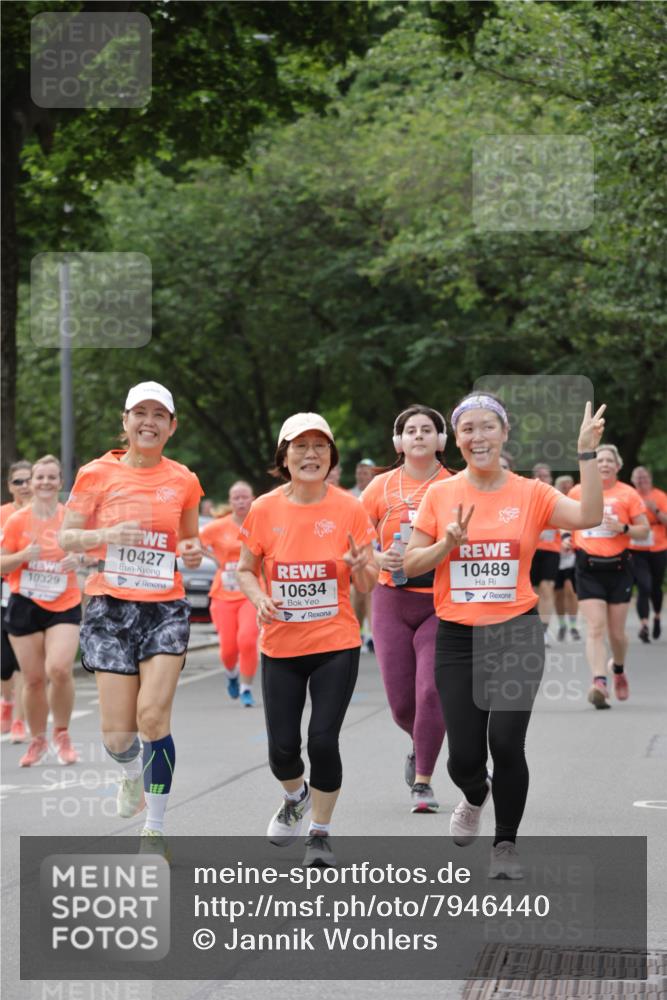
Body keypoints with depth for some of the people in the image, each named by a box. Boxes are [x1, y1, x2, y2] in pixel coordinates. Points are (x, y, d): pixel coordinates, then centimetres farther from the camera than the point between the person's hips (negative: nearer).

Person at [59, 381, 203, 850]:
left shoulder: (183, 481, 6)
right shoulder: (99, 474, 0)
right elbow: (67, 537, 0)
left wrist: (194, 552, -3)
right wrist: (107, 535, -18)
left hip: (166, 607, 1)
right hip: (111, 606, 0)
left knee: (153, 716, -15)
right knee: (117, 733, -3)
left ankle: (155, 831, -4)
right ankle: (132, 772, 35)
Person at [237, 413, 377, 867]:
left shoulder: (349, 509, -5)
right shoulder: (264, 510, -3)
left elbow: (368, 584, 0)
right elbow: (246, 569, 9)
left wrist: (360, 566, -22)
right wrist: (259, 598, -12)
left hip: (336, 645, -1)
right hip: (281, 646, 1)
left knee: (323, 740, -10)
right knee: (283, 748, 2)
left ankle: (321, 833, 11)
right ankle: (296, 797, 38)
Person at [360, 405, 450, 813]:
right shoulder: (382, 487, 4)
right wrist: (379, 559, -13)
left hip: (442, 603, -2)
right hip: (392, 600, 2)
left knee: (431, 691, -15)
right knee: (401, 700, 2)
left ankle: (423, 782, -3)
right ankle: (421, 747, 37)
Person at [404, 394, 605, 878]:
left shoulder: (530, 493, -1)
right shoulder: (440, 495, 2)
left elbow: (588, 516, -15)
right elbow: (410, 564, 4)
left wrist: (587, 453, -20)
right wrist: (448, 543, -14)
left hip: (517, 632, -1)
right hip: (457, 637, 1)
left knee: (507, 742, -11)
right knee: (464, 756, -1)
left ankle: (506, 844, 11)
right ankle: (476, 797, 37)